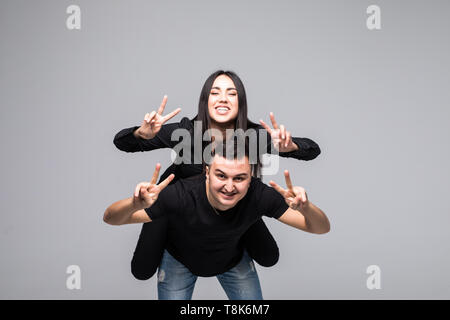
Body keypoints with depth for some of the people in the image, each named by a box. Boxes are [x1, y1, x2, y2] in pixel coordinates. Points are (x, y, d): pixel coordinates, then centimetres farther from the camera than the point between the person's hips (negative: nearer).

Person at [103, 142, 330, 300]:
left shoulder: (258, 195, -35)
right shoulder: (181, 196, -41)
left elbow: (322, 228, -31)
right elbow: (111, 218, -37)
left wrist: (305, 208, -55)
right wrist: (135, 204, -62)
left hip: (233, 259, 2)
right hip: (180, 260, -2)